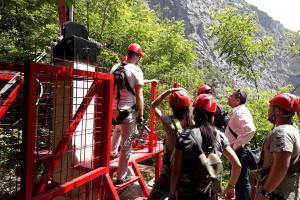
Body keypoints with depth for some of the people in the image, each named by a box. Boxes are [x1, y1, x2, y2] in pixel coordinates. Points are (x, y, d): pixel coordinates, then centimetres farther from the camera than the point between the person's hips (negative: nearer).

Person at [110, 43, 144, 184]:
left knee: (119, 127, 38)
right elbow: (139, 96, -13)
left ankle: (112, 152, 44)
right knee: (126, 144, 5)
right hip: (128, 110, -6)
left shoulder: (115, 68, 6)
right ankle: (121, 177, 15)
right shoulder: (136, 71, -12)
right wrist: (141, 115, -5)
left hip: (113, 108, 7)